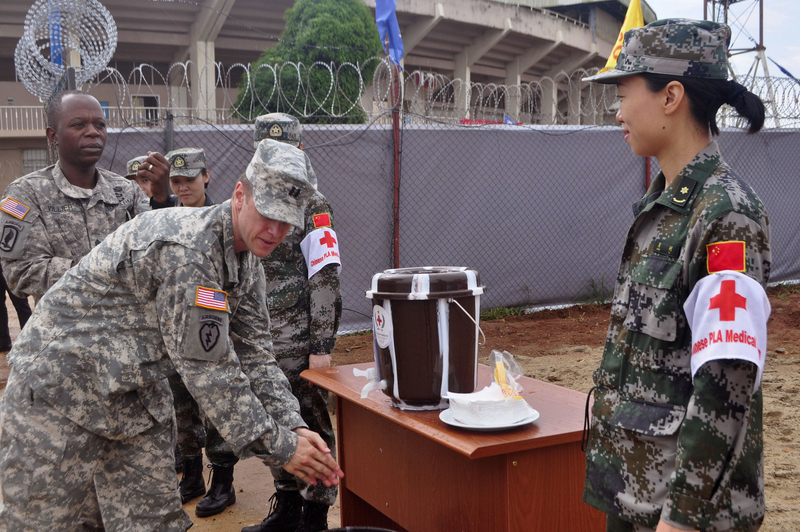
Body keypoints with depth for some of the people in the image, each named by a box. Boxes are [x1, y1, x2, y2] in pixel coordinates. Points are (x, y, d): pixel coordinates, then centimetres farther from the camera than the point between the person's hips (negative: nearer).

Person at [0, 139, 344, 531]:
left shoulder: (247, 265, 0)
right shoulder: (185, 249, -30)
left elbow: (253, 356, 3)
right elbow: (208, 370, -29)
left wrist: (293, 427, -11)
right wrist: (278, 447, -23)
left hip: (137, 394, 8)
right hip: (59, 384, -8)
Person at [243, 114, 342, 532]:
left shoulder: (312, 206, -9)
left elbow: (325, 279, -14)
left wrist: (321, 345, -18)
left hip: (299, 343, -7)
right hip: (263, 341, 7)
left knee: (310, 427, 3)